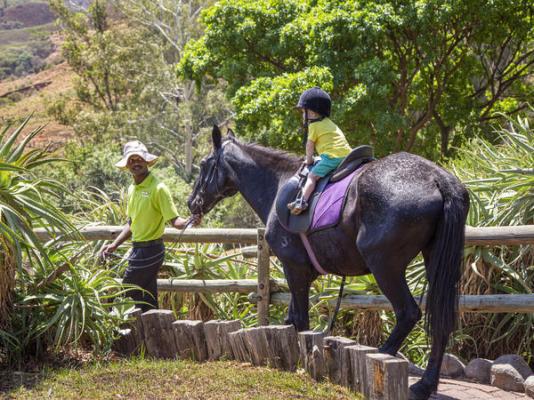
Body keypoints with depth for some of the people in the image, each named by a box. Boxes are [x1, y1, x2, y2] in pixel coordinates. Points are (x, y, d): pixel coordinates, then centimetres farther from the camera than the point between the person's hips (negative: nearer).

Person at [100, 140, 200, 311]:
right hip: (138, 249, 8)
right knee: (148, 298, 11)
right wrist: (114, 244, 15)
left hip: (149, 250, -8)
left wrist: (187, 223, -38)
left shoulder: (158, 188, -14)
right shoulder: (132, 189, 12)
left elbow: (174, 220, -17)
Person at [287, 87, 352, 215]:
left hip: (332, 156, -9)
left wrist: (309, 160, 18)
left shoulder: (314, 125, 2)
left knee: (312, 176, -11)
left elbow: (310, 144, 4)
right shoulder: (329, 123, 28)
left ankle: (302, 201, -25)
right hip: (347, 153, 9)